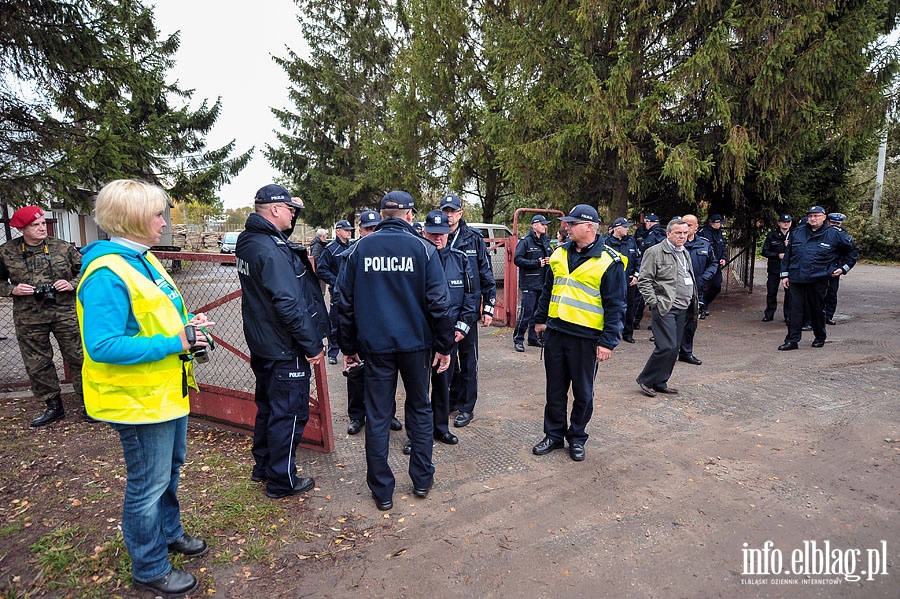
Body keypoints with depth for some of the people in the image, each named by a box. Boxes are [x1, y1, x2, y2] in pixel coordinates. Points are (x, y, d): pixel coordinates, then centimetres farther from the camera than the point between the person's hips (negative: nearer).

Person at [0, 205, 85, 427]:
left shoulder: (63, 248, 0)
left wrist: (72, 284, -9)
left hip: (65, 313, -1)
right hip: (29, 318, 2)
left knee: (78, 358, 2)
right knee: (37, 364, 9)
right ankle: (53, 406, 25)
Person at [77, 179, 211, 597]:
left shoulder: (143, 260, 7)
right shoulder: (107, 274, -23)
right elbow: (101, 346, -28)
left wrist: (187, 327, -2)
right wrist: (174, 343, -27)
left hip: (166, 390, 9)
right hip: (139, 398, -9)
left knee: (170, 469, 25)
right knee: (149, 484, 7)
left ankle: (168, 533, 47)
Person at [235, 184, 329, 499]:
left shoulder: (248, 241, 5)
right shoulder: (272, 250, -25)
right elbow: (288, 304, -28)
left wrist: (291, 211, 13)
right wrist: (312, 346, -21)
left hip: (261, 344, 10)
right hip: (285, 349, -10)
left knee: (268, 406, 24)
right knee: (289, 413, 5)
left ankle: (262, 467, 40)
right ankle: (281, 481, 20)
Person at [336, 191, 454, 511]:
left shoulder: (361, 248, 2)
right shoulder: (423, 248, -5)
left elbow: (345, 300, 4)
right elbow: (438, 302, -8)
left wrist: (348, 346, 12)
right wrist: (444, 345, 1)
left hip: (375, 346, 1)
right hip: (415, 343, 0)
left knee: (377, 416, 9)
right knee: (420, 409, 17)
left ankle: (382, 491, 18)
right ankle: (422, 480, 26)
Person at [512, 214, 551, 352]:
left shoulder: (545, 241, 15)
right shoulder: (525, 241, -7)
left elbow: (550, 257, 27)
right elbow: (517, 259, -15)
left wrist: (549, 260, 2)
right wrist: (537, 263, -17)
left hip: (542, 283, 7)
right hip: (529, 283, -7)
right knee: (526, 312, -8)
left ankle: (533, 338, 24)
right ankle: (518, 339, 3)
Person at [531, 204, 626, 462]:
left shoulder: (609, 261, -10)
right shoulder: (560, 253, 7)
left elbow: (615, 305, -10)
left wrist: (608, 341, -14)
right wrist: (540, 319, 18)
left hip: (586, 337, -5)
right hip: (555, 332, 5)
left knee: (582, 392, 10)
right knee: (555, 389, 13)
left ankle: (577, 438, 28)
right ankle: (554, 435, 29)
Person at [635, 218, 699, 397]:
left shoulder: (685, 254, 19)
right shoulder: (655, 252, -7)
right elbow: (643, 281, -10)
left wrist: (694, 302, 18)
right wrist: (654, 303, -14)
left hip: (682, 309, 8)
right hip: (664, 308, -8)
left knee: (674, 349, 9)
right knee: (666, 347, -13)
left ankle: (659, 383, 20)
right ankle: (645, 380, 4)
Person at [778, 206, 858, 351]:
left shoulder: (834, 234, 3)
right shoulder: (797, 233, 10)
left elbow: (853, 250, 15)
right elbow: (787, 255, 14)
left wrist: (843, 268, 8)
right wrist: (784, 275, 9)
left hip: (818, 279, -2)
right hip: (796, 278, 2)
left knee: (817, 310, 10)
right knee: (795, 309, -1)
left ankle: (820, 338, 28)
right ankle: (792, 340, 1)